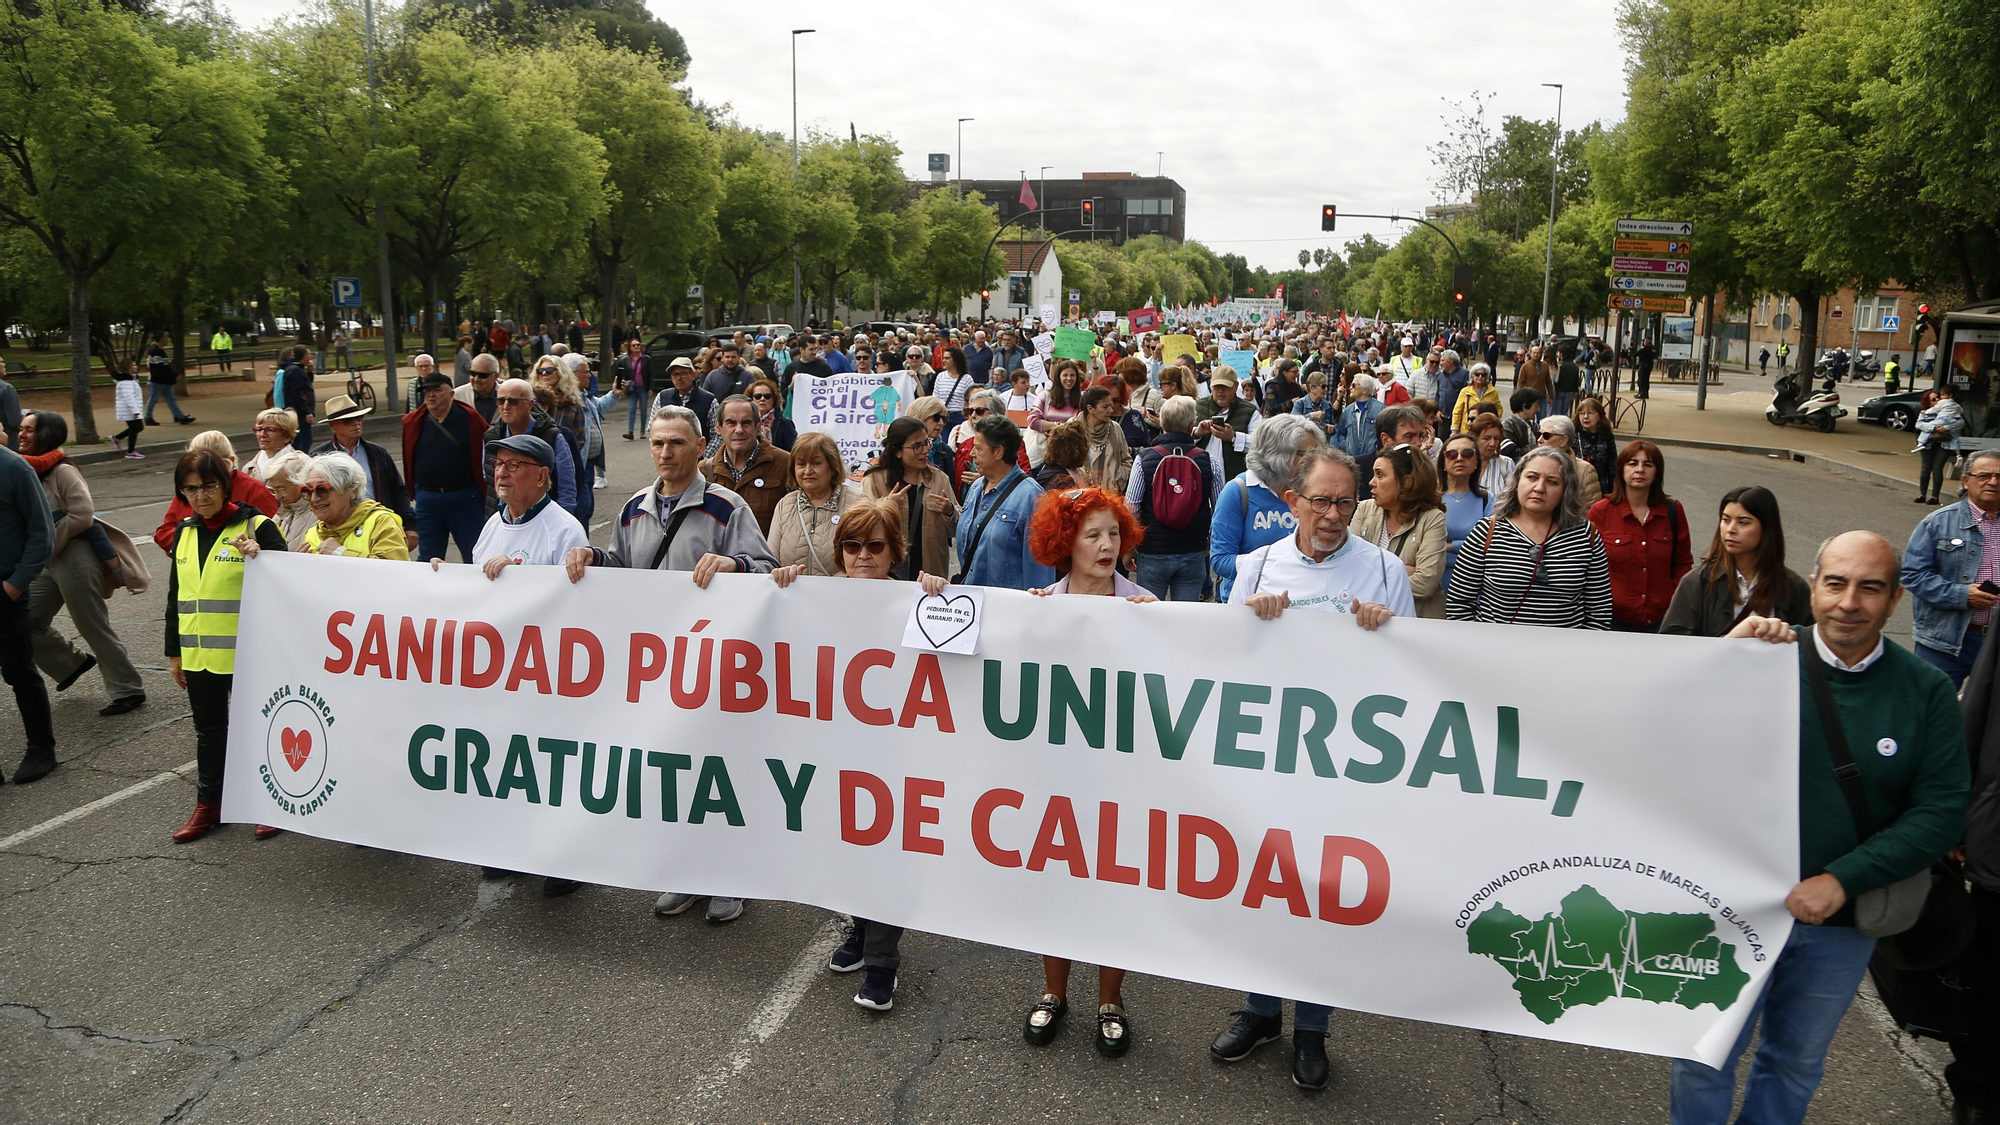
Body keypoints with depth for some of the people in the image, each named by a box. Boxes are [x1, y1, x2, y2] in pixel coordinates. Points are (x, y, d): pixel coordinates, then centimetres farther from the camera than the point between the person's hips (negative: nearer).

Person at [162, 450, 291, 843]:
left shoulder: (256, 526, -9)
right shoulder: (184, 532, 10)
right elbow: (176, 595, 18)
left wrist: (260, 557, -32)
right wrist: (174, 652, 19)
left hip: (248, 652, -6)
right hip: (198, 654, 6)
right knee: (208, 729, 16)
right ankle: (208, 804, 27)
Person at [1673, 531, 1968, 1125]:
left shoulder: (1928, 692, -6)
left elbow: (1941, 812, -9)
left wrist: (1841, 880, -18)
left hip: (1843, 922, 2)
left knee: (1796, 1063, 22)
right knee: (1705, 1059, 10)